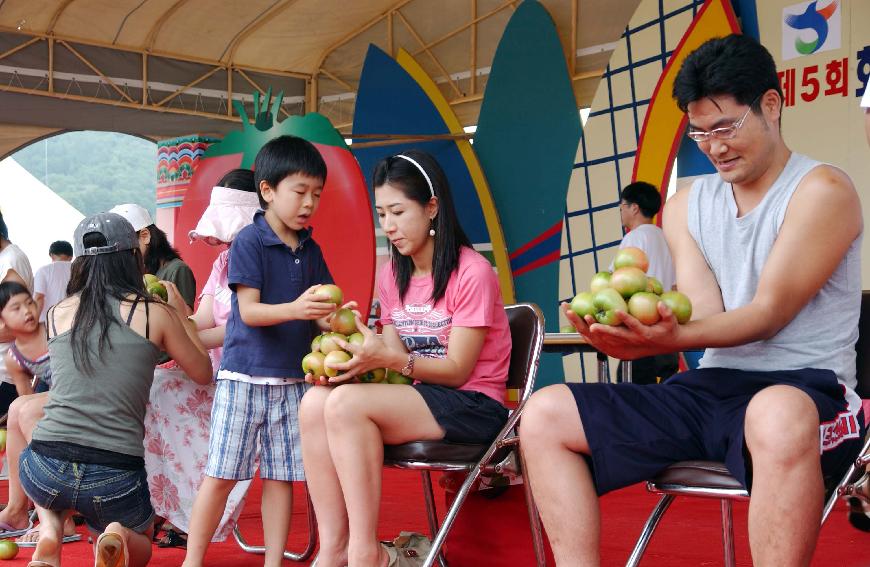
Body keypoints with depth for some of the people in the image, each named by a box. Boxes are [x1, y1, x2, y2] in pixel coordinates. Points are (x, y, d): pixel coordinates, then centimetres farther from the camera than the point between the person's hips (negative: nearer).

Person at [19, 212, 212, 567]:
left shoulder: (57, 313, 7)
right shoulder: (156, 314, 0)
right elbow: (203, 373, 13)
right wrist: (180, 312, 26)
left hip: (45, 470, 2)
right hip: (115, 477, -1)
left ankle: (49, 537, 10)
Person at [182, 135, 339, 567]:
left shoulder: (311, 250, 9)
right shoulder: (249, 242, -8)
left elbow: (318, 308, 7)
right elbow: (249, 310, -16)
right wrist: (294, 309, -33)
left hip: (292, 380, 5)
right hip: (244, 376, -5)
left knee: (281, 475, 8)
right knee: (221, 474, 1)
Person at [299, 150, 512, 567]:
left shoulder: (471, 273, -12)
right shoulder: (393, 275, 9)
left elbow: (457, 370, -14)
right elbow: (394, 359, 5)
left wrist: (388, 358, -28)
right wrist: (353, 360, -16)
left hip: (472, 406, -7)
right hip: (419, 399, 7)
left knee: (346, 403, -29)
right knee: (314, 402, -20)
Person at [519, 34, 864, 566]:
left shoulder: (821, 191, -4)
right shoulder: (687, 206, 13)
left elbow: (770, 312, -14)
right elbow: (702, 313, 0)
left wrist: (667, 340, -30)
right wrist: (638, 335, -23)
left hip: (803, 388, -5)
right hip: (710, 388, 6)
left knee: (778, 417, -43)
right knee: (545, 415, -9)